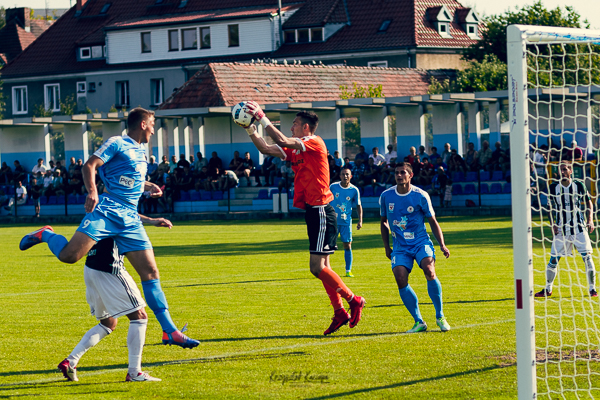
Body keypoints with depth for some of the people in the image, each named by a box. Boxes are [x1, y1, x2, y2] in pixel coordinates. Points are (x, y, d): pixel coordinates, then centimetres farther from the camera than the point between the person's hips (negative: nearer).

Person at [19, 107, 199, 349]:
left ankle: (170, 331, 1)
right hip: (106, 211, -7)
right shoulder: (117, 144, 0)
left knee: (150, 272, 0)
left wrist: (148, 186, 24)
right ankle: (45, 235, 11)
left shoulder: (141, 152, 24)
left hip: (130, 220, 7)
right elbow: (90, 165, -9)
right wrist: (92, 191, -23)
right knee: (70, 255, -23)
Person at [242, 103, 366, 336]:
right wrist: (250, 129, 7)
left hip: (321, 211, -10)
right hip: (313, 212, 10)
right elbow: (266, 149, 17)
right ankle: (340, 313, 14)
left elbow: (281, 140, -24)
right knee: (322, 267, 10)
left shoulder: (314, 143, -11)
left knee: (317, 267, -12)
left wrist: (261, 117, -19)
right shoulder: (295, 148, 15)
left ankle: (353, 301, -2)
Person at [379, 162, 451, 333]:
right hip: (400, 247, 2)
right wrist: (386, 247, 14)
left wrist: (442, 245, -4)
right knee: (400, 278, -21)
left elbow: (433, 222, 5)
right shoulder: (386, 196, 4)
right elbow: (384, 222, 19)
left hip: (421, 242, -2)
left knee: (429, 271, -27)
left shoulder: (420, 196, -4)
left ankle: (440, 316, -11)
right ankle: (419, 322, -11)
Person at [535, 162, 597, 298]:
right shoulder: (554, 188, 2)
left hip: (579, 227, -1)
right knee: (554, 259, -1)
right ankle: (548, 289, 12)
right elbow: (551, 208, 11)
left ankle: (592, 289, 2)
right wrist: (552, 224, -1)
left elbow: (588, 203, 8)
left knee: (587, 257, -7)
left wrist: (590, 220, -4)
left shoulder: (579, 186, -1)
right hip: (561, 229, 1)